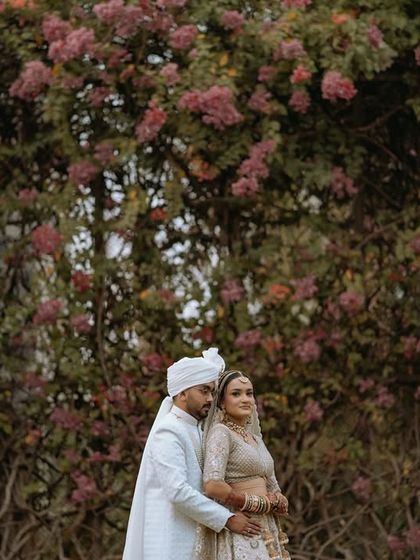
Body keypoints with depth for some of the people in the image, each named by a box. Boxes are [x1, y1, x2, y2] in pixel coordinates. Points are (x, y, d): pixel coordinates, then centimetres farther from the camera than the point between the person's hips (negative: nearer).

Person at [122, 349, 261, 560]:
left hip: (190, 538, 9)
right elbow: (178, 491, -22)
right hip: (169, 541, -9)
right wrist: (227, 519, -19)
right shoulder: (168, 433, -12)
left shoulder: (196, 431, 16)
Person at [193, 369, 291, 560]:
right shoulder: (220, 433, -7)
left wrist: (279, 502, -3)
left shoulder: (256, 439, 18)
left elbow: (277, 497, 21)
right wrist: (258, 503, -11)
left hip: (264, 535, 8)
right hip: (238, 535, -8)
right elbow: (213, 486, -22)